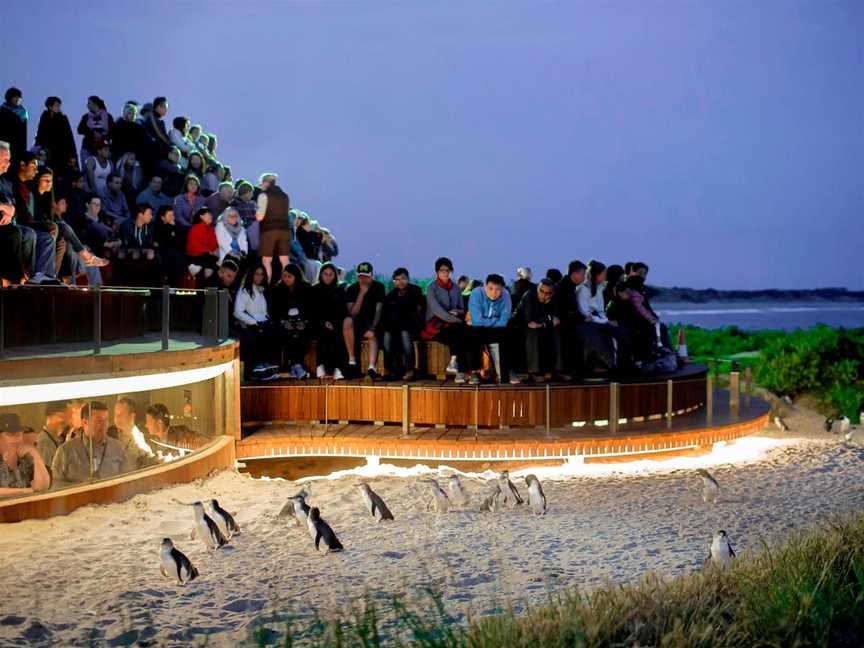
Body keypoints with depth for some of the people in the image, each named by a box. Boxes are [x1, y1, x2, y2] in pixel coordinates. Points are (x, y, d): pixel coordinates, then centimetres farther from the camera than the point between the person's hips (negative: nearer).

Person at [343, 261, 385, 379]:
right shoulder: (351, 289, -2)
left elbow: (378, 310, -8)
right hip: (357, 321, 0)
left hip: (372, 321, 0)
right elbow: (353, 312, -14)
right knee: (347, 321, -34)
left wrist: (372, 328, -23)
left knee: (372, 335, -34)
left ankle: (372, 367, -50)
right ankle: (352, 360, -29)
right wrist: (362, 293, -22)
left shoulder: (378, 287, -2)